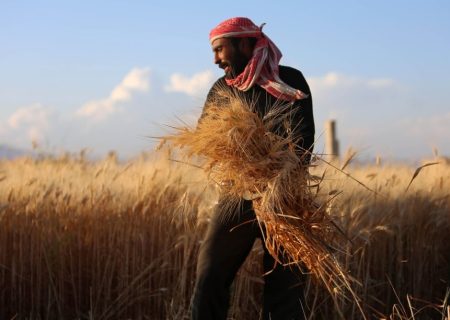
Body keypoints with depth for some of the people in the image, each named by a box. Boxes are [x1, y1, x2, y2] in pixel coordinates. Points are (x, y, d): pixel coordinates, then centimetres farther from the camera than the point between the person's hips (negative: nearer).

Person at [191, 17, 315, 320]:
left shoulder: (290, 81, -4)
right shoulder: (222, 88, 9)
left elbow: (303, 140, -14)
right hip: (237, 195, 3)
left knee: (286, 285, -1)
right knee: (209, 278, -6)